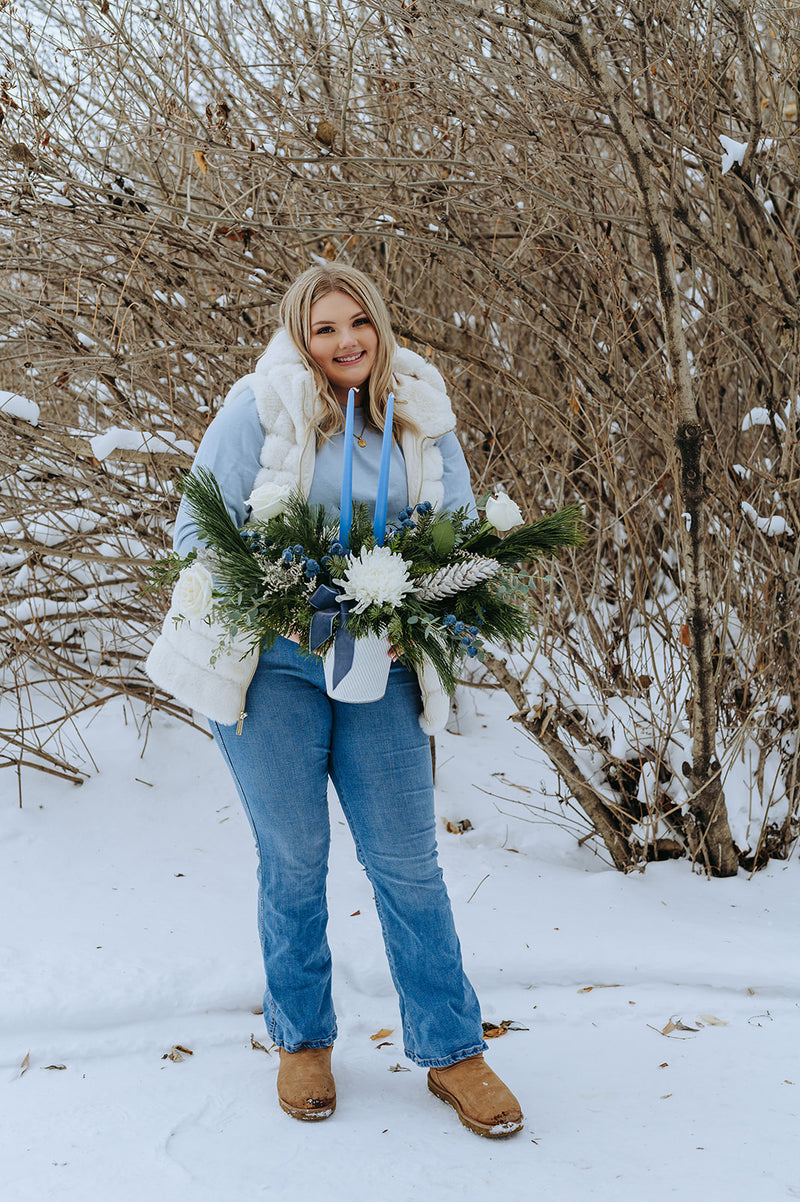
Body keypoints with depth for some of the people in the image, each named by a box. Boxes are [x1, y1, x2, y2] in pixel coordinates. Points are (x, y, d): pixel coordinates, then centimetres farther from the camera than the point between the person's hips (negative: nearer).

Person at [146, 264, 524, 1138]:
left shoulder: (421, 414, 4)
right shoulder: (258, 408, -6)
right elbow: (198, 529, -5)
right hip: (272, 667, -2)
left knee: (407, 862, 5)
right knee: (294, 861, 9)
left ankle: (452, 1051, 18)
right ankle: (301, 1040, 28)